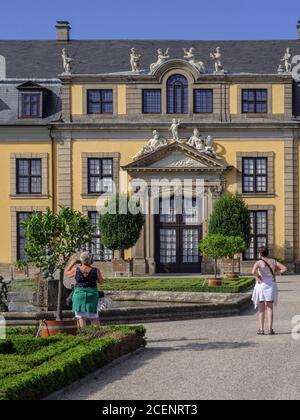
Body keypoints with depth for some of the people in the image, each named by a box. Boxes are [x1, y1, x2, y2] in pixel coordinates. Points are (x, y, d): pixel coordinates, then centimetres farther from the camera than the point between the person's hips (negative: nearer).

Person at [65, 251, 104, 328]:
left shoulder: (76, 270, -6)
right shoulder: (95, 270, -6)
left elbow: (66, 273, 12)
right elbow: (101, 282, 7)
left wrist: (72, 263, 23)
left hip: (79, 295, -1)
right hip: (92, 295, 1)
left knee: (81, 317, 2)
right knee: (94, 318, 8)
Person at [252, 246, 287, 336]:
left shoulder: (259, 262, -11)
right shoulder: (273, 262, 2)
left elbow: (253, 272, -29)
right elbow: (284, 268, -2)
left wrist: (258, 277, -11)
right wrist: (275, 274, 2)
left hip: (261, 285, -3)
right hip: (271, 285, 3)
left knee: (261, 309, 7)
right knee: (270, 308, 7)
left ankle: (261, 329, 7)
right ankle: (270, 329, 0)